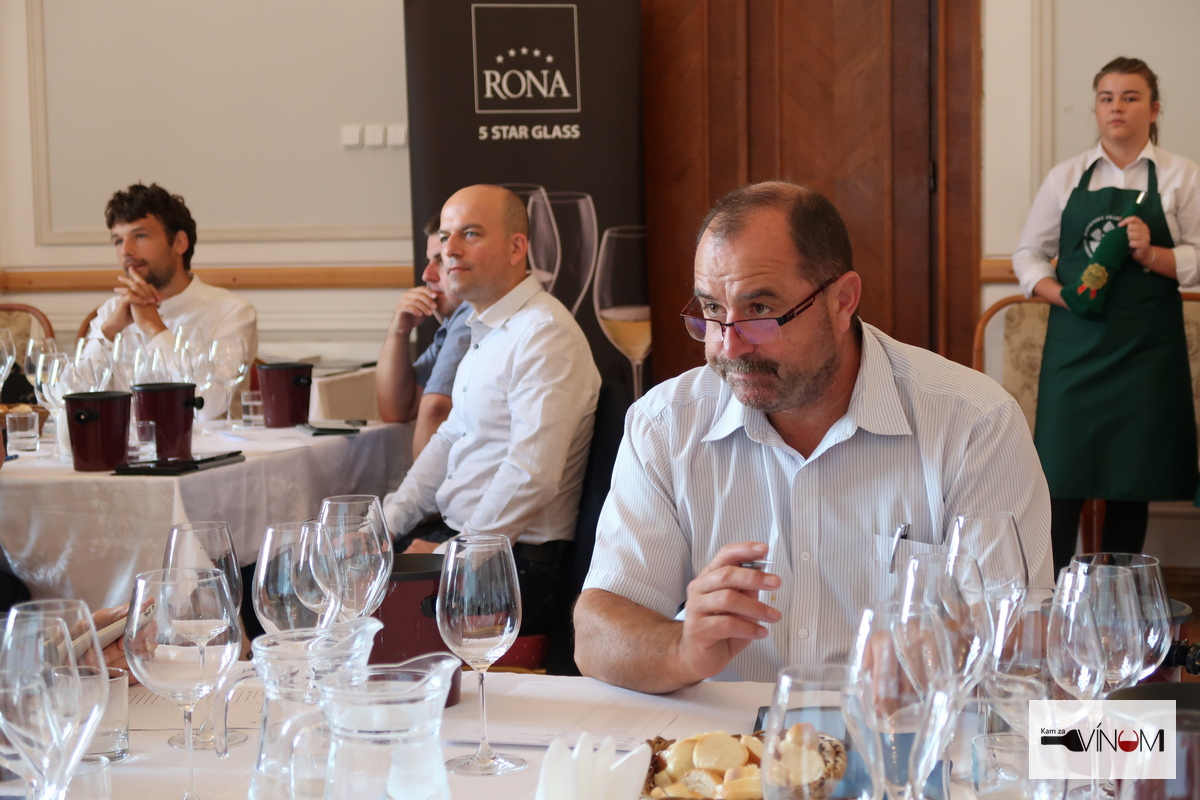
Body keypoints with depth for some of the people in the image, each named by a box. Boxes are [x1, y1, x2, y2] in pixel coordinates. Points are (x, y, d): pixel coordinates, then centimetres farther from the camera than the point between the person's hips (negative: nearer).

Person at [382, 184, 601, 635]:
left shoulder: (545, 333, -16)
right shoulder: (484, 333, 17)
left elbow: (532, 475, -24)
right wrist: (387, 523, 9)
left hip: (516, 556, -10)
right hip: (453, 531, 10)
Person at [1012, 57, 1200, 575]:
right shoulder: (1066, 177, 10)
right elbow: (1028, 254, 11)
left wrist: (1151, 255, -17)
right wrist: (1061, 294, -8)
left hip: (1146, 348, -1)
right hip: (1075, 342, 1)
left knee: (1132, 480, 2)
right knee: (1061, 476, -6)